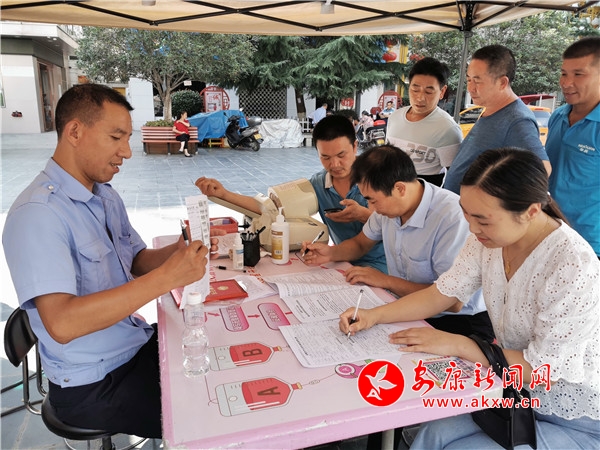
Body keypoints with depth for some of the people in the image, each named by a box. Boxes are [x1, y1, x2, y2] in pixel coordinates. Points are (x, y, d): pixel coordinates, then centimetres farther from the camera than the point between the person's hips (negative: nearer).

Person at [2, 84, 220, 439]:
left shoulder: (105, 196, 5)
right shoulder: (37, 213, -24)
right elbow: (62, 323, -33)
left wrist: (179, 252, -12)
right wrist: (167, 277, -34)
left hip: (141, 346, 8)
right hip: (93, 386, -8)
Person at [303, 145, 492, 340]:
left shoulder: (453, 218, -26)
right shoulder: (389, 206, -2)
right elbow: (361, 243, 16)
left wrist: (386, 281, -20)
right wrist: (331, 253, -4)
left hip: (458, 320, -7)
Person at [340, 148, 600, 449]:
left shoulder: (573, 267, -31)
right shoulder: (489, 238, -11)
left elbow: (543, 371, -25)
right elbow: (442, 294, -2)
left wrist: (459, 345, -23)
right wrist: (375, 315, -12)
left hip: (574, 422, -5)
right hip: (518, 394, 5)